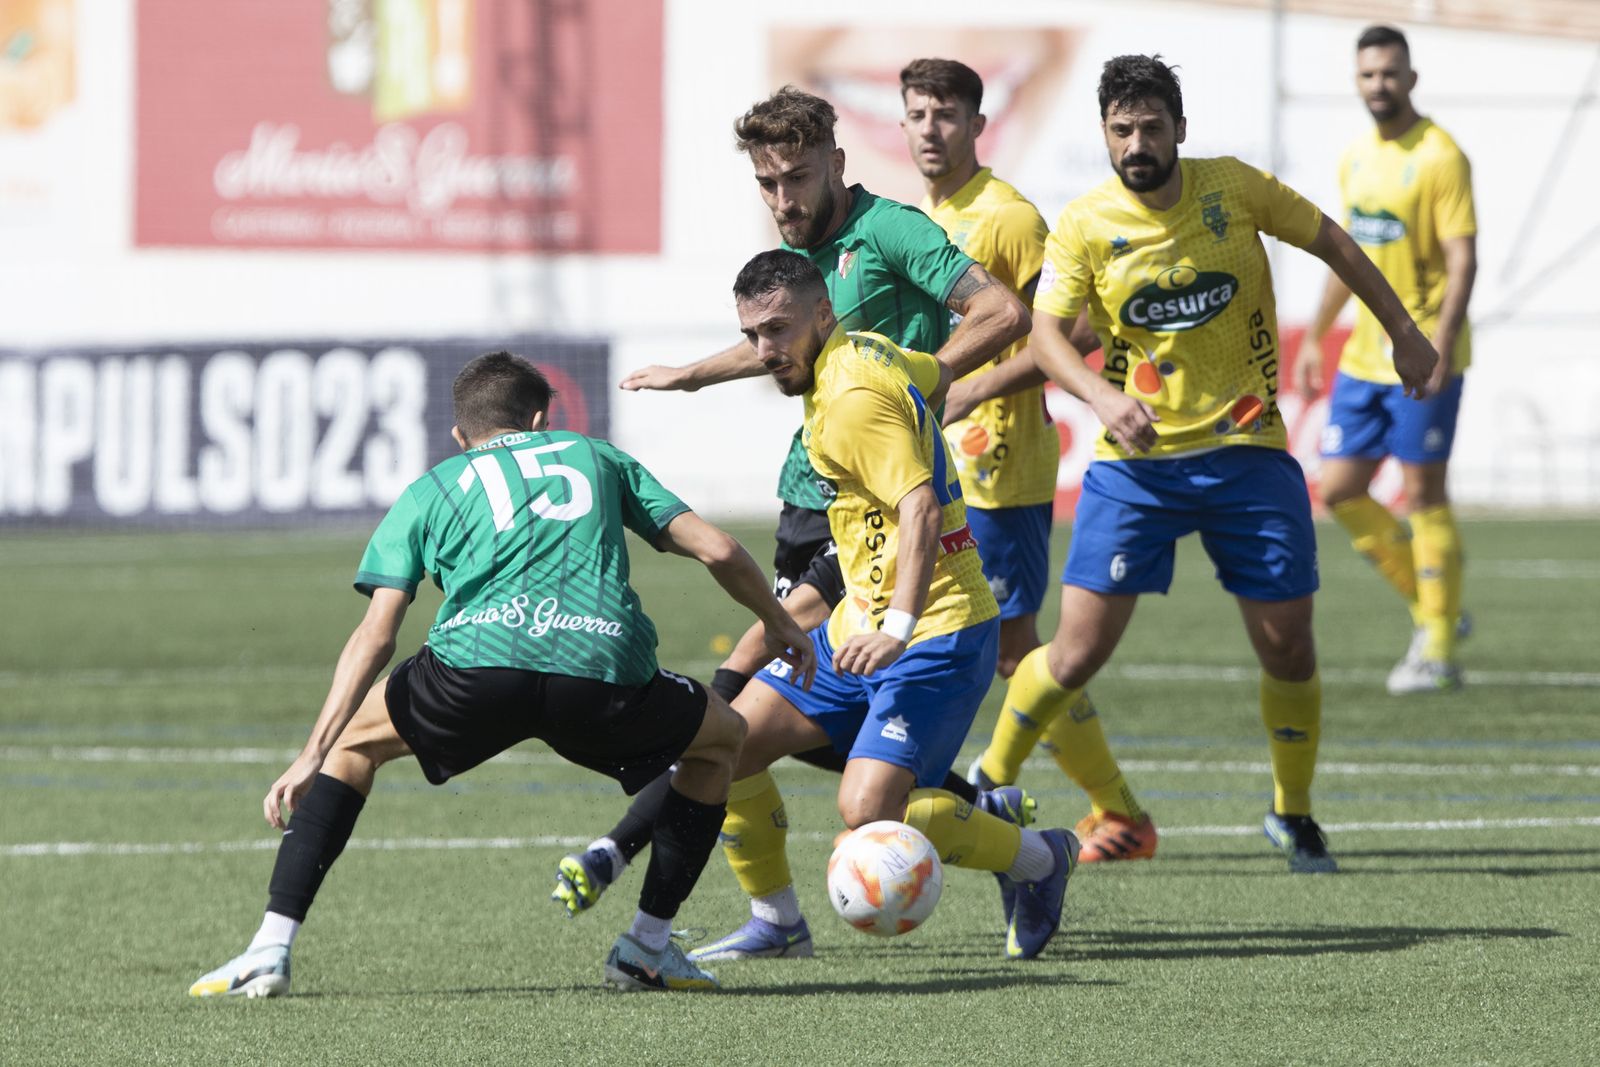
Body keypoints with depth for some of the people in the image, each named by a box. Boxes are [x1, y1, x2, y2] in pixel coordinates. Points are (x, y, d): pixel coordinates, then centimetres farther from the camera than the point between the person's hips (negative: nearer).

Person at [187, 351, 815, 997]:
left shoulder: (430, 491, 28)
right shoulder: (596, 457, 32)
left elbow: (375, 636, 16)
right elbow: (718, 550, 25)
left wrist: (313, 755, 15)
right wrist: (780, 625, 43)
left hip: (476, 664, 0)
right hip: (606, 673, 0)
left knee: (354, 740, 28)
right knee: (722, 739, 30)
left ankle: (272, 949, 15)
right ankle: (648, 947, 27)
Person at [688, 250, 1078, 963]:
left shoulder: (853, 396, -20)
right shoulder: (861, 352, 9)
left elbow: (920, 506, -30)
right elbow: (940, 375, 29)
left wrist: (898, 627, -41)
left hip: (937, 632, -10)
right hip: (862, 622, 10)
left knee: (869, 810, -22)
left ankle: (1039, 859, 1)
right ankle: (776, 921, 18)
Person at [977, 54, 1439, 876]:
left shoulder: (1234, 189, -3)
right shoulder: (1085, 225, -6)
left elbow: (1330, 243, 11)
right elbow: (1045, 331, -13)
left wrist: (1403, 333, 14)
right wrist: (1103, 397, -31)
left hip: (1248, 452, 1)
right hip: (1135, 463, -1)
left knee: (1288, 650, 2)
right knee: (1078, 653, -10)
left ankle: (1293, 814, 24)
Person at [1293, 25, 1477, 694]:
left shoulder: (1439, 157, -12)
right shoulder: (1356, 159, 12)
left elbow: (1463, 260, -16)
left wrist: (1441, 345, -26)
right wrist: (1314, 340, 22)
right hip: (1364, 356, 8)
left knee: (1424, 494, -4)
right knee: (1339, 491, 6)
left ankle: (1438, 650, 5)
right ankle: (1431, 611, 20)